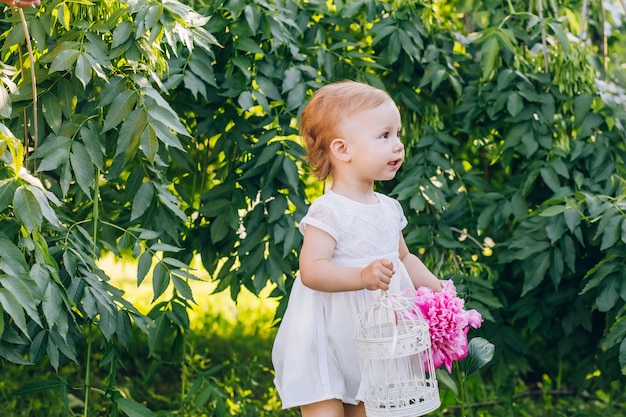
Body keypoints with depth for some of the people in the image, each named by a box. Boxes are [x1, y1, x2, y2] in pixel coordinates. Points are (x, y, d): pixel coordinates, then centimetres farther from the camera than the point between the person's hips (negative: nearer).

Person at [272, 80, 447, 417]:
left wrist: (433, 285, 6)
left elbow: (404, 258, 22)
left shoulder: (389, 209, 9)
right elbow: (311, 270, -26)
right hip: (326, 346, -7)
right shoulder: (329, 212, -16)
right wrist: (362, 277, -38)